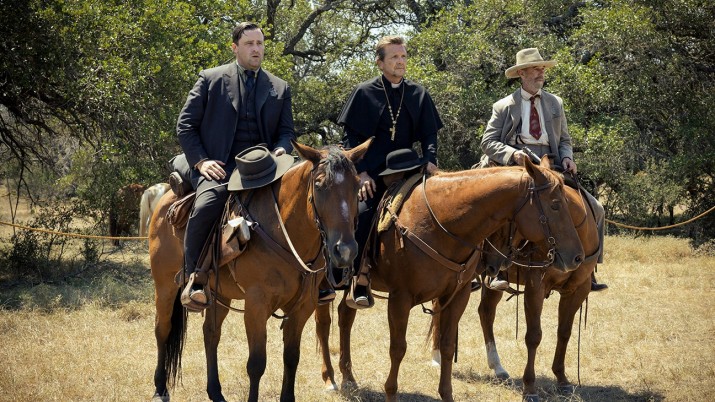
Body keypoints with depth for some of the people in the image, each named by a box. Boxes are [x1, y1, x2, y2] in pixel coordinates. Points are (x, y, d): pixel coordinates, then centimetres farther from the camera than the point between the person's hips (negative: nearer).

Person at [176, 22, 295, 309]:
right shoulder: (211, 79, 8)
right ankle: (193, 279, -20)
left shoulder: (280, 88, 17)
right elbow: (186, 125, 6)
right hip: (218, 167, -3)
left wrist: (281, 150, -7)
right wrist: (200, 161, -9)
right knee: (206, 206, -33)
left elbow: (286, 131, 18)